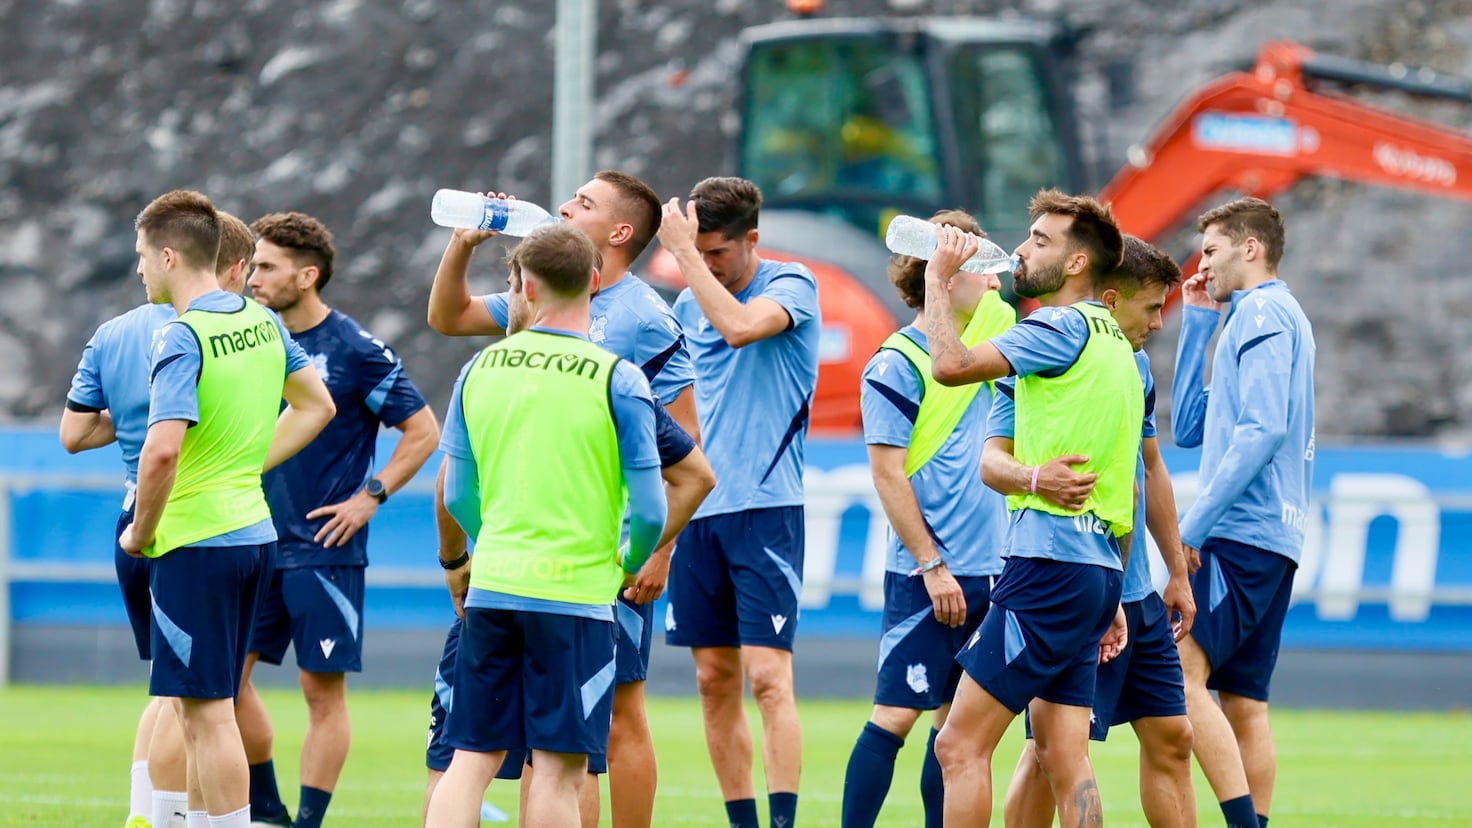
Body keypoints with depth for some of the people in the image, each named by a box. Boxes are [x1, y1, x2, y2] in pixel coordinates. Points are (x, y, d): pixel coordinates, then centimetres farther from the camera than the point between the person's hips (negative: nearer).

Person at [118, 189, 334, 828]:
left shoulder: (182, 338, -17)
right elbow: (316, 405, 20)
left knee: (208, 711, -5)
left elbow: (162, 449, -28)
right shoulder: (261, 321, 8)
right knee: (202, 708, 17)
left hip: (197, 543, -9)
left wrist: (140, 532, -13)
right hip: (253, 530, 9)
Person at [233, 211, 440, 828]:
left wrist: (369, 498, -11)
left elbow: (423, 432, -5)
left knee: (323, 692, -1)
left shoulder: (356, 350, -9)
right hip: (258, 540, 6)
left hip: (323, 547, -6)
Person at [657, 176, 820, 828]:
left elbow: (740, 327, -25)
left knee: (768, 676, -13)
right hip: (699, 513, 6)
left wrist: (685, 252, -17)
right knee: (714, 681, 5)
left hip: (766, 507, -6)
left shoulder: (791, 285, -4)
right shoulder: (689, 305, 13)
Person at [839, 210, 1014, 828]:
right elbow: (889, 475, -12)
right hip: (928, 576, -7)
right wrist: (932, 567, -14)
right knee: (896, 714, -8)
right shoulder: (896, 366, -9)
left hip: (987, 570, 7)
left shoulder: (992, 327, 11)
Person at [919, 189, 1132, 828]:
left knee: (960, 745, -9)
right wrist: (1112, 598, 27)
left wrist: (937, 275, -5)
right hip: (1097, 565, 10)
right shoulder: (1114, 345, 22)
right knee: (1064, 759, 7)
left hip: (1052, 560, -10)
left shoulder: (1065, 327, -8)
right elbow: (1127, 488, 25)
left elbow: (951, 365, -19)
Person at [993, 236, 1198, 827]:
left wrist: (1178, 573, 25)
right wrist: (1032, 478, -42)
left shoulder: (1137, 367, 13)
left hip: (1138, 595, 8)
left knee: (1170, 738, 10)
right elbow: (991, 459, -19)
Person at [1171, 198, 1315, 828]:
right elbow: (1188, 429, 27)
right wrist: (1198, 325, 24)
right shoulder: (1272, 319, 25)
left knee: (1181, 673, -19)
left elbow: (1262, 429, -18)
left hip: (1241, 534, -10)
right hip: (1271, 542, 10)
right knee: (1243, 705, 7)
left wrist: (1197, 521, -19)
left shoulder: (1264, 314, -5)